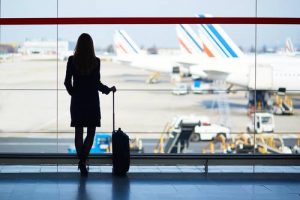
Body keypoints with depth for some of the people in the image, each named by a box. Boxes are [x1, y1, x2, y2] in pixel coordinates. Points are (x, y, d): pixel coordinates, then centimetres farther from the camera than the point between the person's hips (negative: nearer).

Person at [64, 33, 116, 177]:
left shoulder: (72, 60, -4)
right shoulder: (95, 61, -8)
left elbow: (67, 82, -1)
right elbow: (97, 83, -10)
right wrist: (109, 90, 8)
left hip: (77, 101, 2)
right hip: (92, 101, -1)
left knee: (79, 132, 9)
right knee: (91, 133, 6)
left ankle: (82, 162, 9)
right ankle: (83, 160, -11)